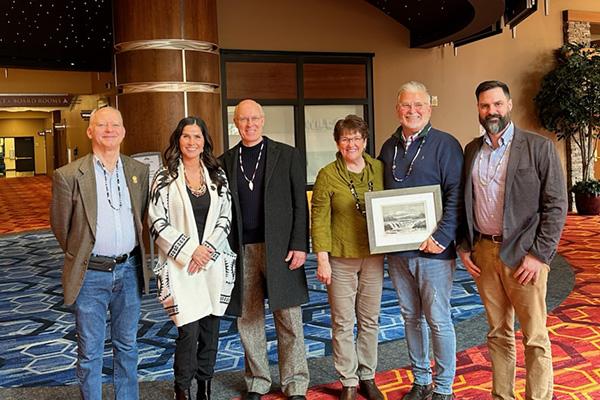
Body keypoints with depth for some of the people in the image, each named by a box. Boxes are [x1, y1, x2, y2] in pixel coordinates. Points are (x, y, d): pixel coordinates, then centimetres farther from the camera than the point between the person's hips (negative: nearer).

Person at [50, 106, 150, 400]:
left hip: (129, 270, 3)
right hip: (91, 274, -3)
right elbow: (60, 225, 1)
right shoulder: (69, 175, -9)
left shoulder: (139, 171, 3)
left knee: (127, 346, 16)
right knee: (90, 352, 9)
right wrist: (80, 256, 10)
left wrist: (132, 256, 12)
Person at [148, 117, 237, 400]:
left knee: (211, 329, 9)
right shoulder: (165, 178, -1)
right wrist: (190, 250, -11)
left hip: (214, 263, 3)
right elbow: (157, 223, -6)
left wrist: (206, 248, -8)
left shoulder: (217, 176, 8)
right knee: (189, 331, -7)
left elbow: (225, 218, 6)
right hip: (181, 265, -3)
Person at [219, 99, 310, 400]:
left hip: (279, 249, -2)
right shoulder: (225, 161, 10)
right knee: (248, 320, 9)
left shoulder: (287, 155, 4)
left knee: (288, 320, 3)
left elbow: (300, 204, 0)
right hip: (241, 251, 2)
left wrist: (299, 246, -8)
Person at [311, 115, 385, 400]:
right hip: (340, 258, -3)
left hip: (373, 256, 3)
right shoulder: (327, 175, -6)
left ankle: (367, 376, 29)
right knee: (343, 323, 6)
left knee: (370, 320, 13)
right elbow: (319, 220, -7)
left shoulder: (379, 169, 3)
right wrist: (322, 259, -11)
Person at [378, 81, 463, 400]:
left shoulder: (445, 144, -4)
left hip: (433, 249, -5)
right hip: (396, 250, 6)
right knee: (411, 317, 14)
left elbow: (456, 194, -11)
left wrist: (442, 237, -19)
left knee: (438, 320, 3)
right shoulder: (389, 147, 12)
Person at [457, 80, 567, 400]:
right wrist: (464, 247, 7)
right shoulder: (472, 150, 10)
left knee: (534, 337, 3)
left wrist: (539, 254, -12)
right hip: (482, 252, 4)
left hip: (523, 254, -4)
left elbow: (556, 205, -6)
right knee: (498, 333, 14)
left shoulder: (539, 147, -4)